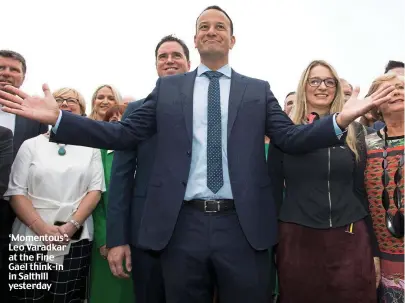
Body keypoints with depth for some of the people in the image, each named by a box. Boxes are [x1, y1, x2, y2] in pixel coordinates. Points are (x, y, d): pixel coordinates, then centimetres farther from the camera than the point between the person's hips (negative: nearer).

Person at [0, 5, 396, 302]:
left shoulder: (257, 90, 9)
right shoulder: (168, 88, 9)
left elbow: (291, 139, 2)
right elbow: (123, 135, 4)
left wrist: (341, 120, -14)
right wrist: (57, 119, -5)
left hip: (243, 227, 0)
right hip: (182, 226, 1)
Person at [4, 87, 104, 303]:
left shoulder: (90, 147, 8)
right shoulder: (31, 145, 7)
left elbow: (95, 190, 1)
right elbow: (16, 192, 0)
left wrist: (72, 225, -11)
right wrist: (41, 227, -13)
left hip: (76, 240, 0)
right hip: (32, 238, 0)